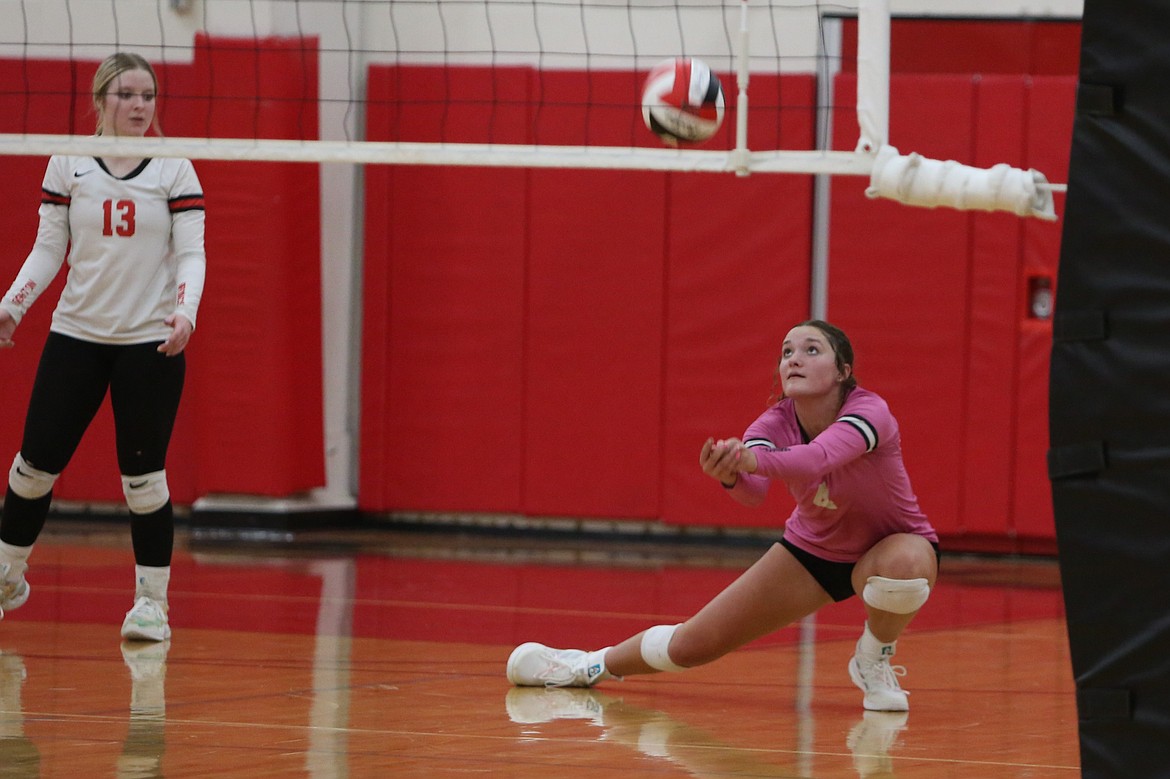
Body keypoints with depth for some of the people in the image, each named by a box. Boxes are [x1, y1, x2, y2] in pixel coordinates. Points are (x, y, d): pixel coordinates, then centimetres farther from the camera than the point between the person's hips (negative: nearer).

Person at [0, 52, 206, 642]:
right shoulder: (68, 166, 4)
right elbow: (48, 248, 6)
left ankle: (151, 601, 8)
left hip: (151, 342, -2)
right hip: (76, 334, 2)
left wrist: (185, 311, -20)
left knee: (144, 477, -3)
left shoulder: (174, 171, 1)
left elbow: (191, 252, -3)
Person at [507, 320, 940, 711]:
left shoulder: (868, 411, -31)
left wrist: (753, 459, -73)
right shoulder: (777, 421, -19)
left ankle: (874, 659, -11)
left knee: (903, 565, -42)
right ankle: (592, 666, 27)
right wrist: (733, 473, -65)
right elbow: (754, 489, -41)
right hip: (813, 549, 4)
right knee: (694, 643, 0)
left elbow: (817, 458, -54)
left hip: (893, 543, -3)